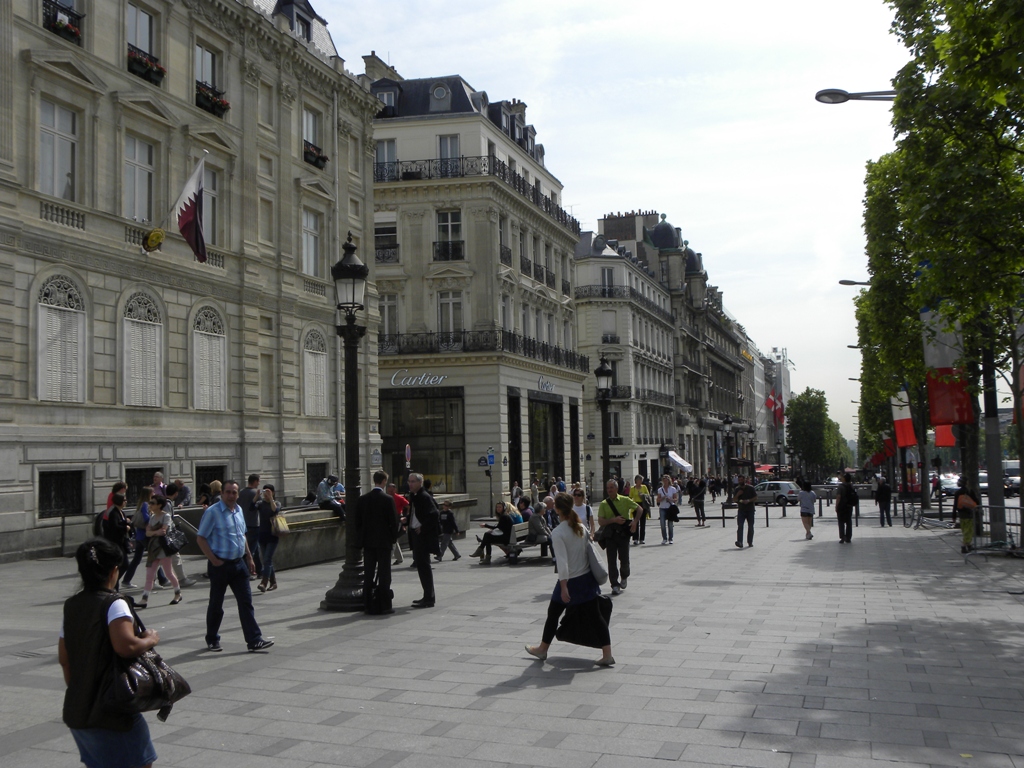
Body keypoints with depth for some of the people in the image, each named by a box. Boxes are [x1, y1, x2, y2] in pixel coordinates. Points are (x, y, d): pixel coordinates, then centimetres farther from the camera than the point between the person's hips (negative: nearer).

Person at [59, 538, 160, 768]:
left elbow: (63, 657, 12)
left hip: (76, 708, 8)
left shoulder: (71, 605, 8)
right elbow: (125, 646, -31)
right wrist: (149, 639, -12)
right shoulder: (114, 604, -15)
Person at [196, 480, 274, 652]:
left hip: (239, 563, 6)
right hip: (220, 565, -6)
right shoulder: (212, 512, -11)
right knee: (216, 604, 8)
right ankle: (212, 640, 24)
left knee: (246, 602, 1)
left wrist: (249, 558, 17)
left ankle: (254, 640, 1)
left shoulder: (239, 510, 11)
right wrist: (214, 560, -16)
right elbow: (200, 538, -11)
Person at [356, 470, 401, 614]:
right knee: (384, 574, 1)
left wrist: (360, 540, 13)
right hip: (384, 542, -4)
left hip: (368, 542, 4)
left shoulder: (362, 499, 2)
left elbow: (358, 521, 6)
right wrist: (394, 537, 5)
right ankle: (384, 605, 2)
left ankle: (368, 605, 9)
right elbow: (394, 521, -9)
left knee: (368, 575, 8)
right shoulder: (388, 500, -11)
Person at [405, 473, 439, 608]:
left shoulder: (425, 497, -16)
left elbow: (434, 515, -23)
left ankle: (429, 599, -2)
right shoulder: (413, 496, 13)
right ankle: (428, 596, 24)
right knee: (420, 564, 14)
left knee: (423, 565, -7)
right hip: (416, 535, 10)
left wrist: (422, 528, -18)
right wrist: (408, 521, 6)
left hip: (424, 535, -10)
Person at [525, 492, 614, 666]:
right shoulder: (581, 527, 2)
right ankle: (607, 655, 4)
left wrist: (564, 587, -21)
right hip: (587, 578, 6)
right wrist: (596, 575, 16)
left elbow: (562, 562, -22)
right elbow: (590, 551, 7)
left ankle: (542, 650, 30)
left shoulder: (558, 533, -17)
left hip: (571, 580, -6)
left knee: (553, 614, 13)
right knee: (594, 615, 7)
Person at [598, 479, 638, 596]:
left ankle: (624, 577, 33)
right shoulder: (603, 504, 0)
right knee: (612, 561, -2)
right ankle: (615, 585, 3)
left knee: (624, 559, 3)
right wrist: (613, 520, -20)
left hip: (623, 533, 0)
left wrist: (635, 522, -6)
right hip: (610, 534, 0)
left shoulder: (625, 500, 1)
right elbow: (600, 522, -6)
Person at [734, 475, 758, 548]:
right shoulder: (737, 489, 5)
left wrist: (748, 500, -19)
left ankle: (750, 542, 20)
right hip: (741, 510, 1)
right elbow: (734, 500, 5)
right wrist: (737, 495, -13)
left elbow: (755, 498, -2)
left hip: (750, 510, -1)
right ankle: (739, 542, -22)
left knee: (750, 527, 7)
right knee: (740, 526, -13)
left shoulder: (750, 488, -3)